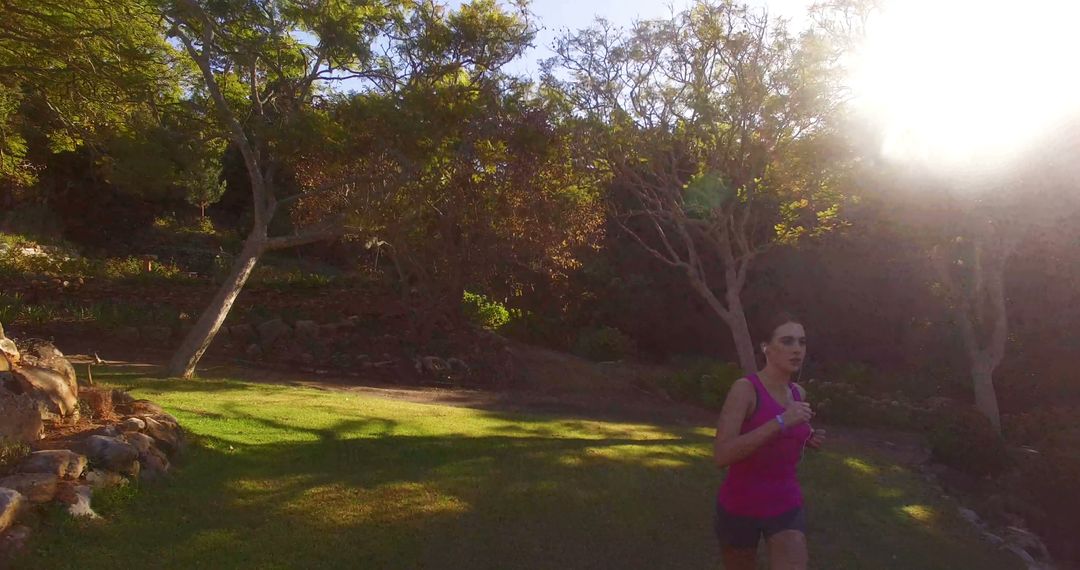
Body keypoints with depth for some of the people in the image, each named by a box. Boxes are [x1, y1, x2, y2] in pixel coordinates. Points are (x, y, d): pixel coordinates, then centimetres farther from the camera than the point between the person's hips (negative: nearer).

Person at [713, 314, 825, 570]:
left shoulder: (798, 393, 2)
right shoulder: (745, 388, -17)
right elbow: (721, 455, -29)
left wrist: (808, 439, 1)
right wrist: (780, 422, -32)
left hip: (786, 507, 4)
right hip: (739, 507, -4)